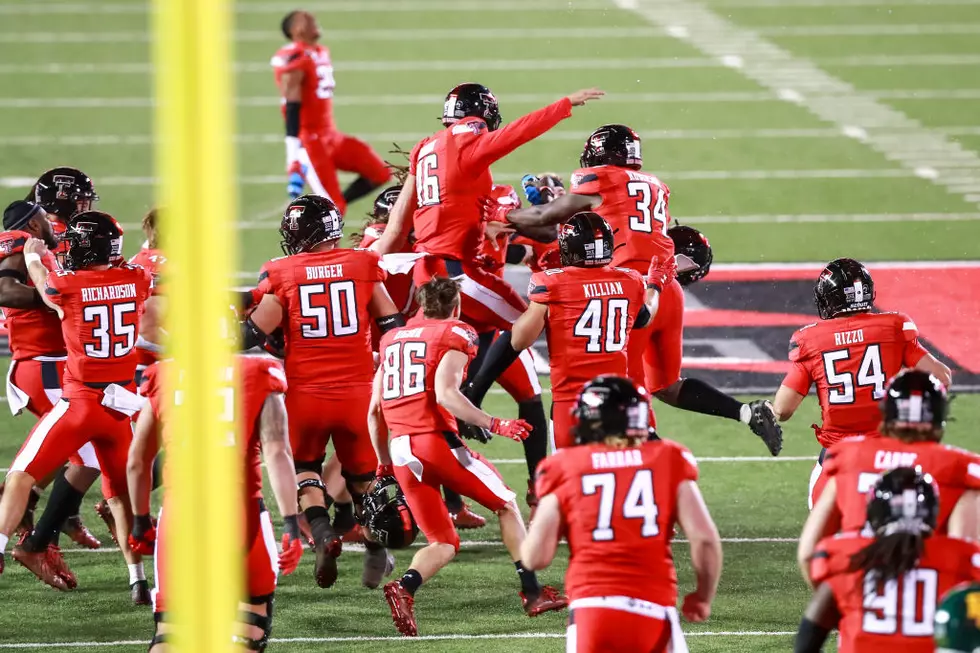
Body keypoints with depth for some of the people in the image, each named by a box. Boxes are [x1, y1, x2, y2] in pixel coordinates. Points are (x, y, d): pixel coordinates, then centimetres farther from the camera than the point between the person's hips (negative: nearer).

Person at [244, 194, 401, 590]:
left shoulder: (283, 274, -5)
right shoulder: (363, 266, 1)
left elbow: (255, 334, -6)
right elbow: (392, 327, 6)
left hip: (305, 394, -1)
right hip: (357, 391, 1)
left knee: (305, 466, 21)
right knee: (363, 474, 21)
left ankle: (322, 533, -2)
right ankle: (376, 556, 18)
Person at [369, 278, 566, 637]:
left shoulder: (392, 340, 20)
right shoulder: (455, 334, 1)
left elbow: (374, 412, 18)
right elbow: (445, 394, -15)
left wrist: (384, 463, 28)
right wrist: (494, 425, -12)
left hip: (402, 451, 5)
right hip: (437, 441, -5)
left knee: (444, 543, 12)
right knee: (506, 505, 18)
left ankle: (404, 587, -18)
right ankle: (533, 593, 15)